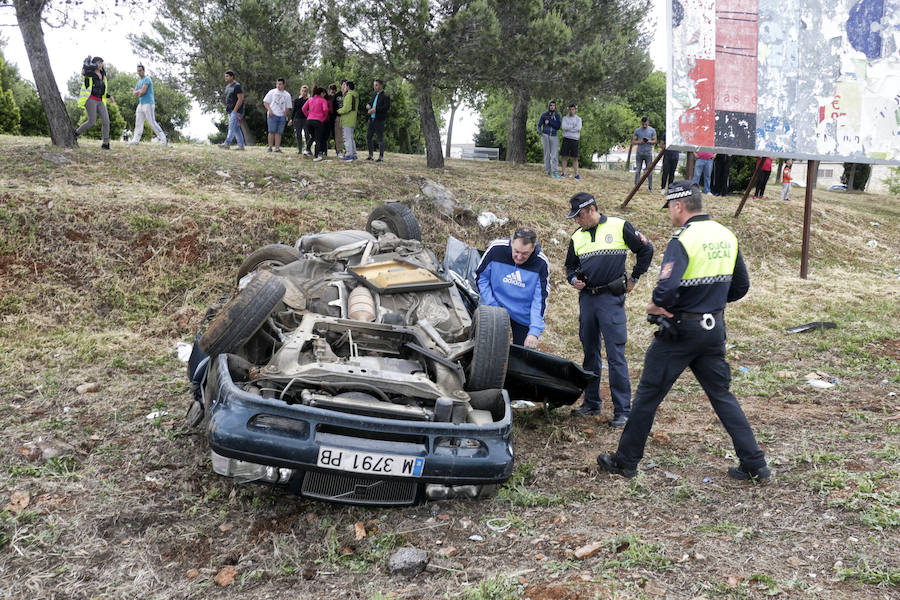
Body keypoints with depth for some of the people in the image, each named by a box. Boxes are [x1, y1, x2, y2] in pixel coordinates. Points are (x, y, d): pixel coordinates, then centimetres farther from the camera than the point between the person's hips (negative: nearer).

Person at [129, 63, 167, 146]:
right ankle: (135, 140, 3)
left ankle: (163, 139, -11)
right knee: (138, 123, 4)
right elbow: (133, 93, 16)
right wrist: (140, 91, -4)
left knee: (152, 122, -13)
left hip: (148, 104, -9)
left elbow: (143, 91, -17)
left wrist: (138, 92, 2)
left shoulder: (147, 79, -7)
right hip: (141, 104, 9)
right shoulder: (138, 82, 21)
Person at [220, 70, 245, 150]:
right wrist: (227, 109, 15)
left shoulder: (237, 86, -10)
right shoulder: (227, 86, 18)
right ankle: (241, 145, 10)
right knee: (236, 129, 8)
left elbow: (240, 99, -17)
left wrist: (235, 110, -21)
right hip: (230, 111, 9)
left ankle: (227, 143, -26)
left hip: (236, 111, -9)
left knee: (232, 127, -17)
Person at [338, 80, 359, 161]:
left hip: (347, 120, -10)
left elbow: (346, 109, -20)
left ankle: (348, 154, -8)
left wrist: (338, 111, -2)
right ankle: (354, 154, 17)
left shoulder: (349, 95, -14)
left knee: (347, 138, -7)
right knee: (351, 138, 16)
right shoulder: (355, 96, 15)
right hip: (352, 121, 10)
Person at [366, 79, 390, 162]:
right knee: (368, 137, 6)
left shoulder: (385, 95, -5)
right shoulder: (375, 95, 19)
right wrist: (368, 106, 4)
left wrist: (375, 110, -23)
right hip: (371, 119, 8)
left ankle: (381, 157, 1)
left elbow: (387, 107, -18)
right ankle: (370, 155, 14)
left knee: (380, 138, -4)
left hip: (379, 120, -8)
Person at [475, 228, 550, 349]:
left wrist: (534, 332, -26)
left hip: (523, 317, 0)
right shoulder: (496, 248, -19)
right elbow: (481, 277, -6)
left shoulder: (541, 263, -20)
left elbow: (540, 300, -17)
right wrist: (493, 308, -12)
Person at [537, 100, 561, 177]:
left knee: (555, 154, -10)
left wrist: (549, 121, -15)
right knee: (547, 154, 1)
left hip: (554, 137, 0)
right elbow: (539, 126, 3)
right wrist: (540, 132, -18)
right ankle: (547, 171, 6)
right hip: (545, 136, 0)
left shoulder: (557, 115, 3)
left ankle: (555, 172, -15)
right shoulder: (544, 115, 1)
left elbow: (558, 126, -8)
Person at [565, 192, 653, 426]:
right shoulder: (577, 237, 12)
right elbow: (570, 265, 24)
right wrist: (573, 279, 3)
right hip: (586, 299, 6)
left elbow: (646, 249, 3)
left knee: (615, 355, -7)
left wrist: (634, 278, 5)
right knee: (590, 352, 12)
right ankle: (591, 403, 22)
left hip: (611, 299, -5)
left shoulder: (619, 226, -2)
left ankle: (622, 409, -1)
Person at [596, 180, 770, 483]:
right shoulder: (727, 236, 6)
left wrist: (655, 305, -10)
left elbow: (667, 286, -30)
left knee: (648, 394, 5)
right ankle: (754, 464, 16)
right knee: (722, 395, 16)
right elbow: (741, 286, 14)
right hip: (715, 327, 7)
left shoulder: (683, 239, -17)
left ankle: (625, 461, 15)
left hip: (681, 330, -7)